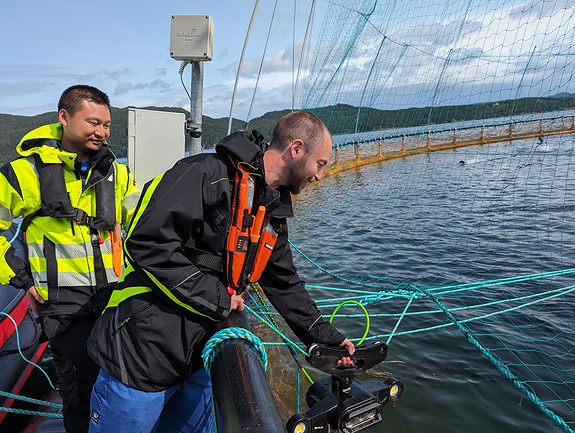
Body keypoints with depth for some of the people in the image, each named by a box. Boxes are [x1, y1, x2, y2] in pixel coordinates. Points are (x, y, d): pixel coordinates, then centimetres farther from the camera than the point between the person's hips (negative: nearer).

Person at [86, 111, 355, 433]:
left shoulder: (273, 211, 9)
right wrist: (216, 299, -19)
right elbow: (147, 243, -25)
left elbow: (285, 283, 17)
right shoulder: (208, 173, -19)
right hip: (144, 352, -7)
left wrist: (326, 338, 17)